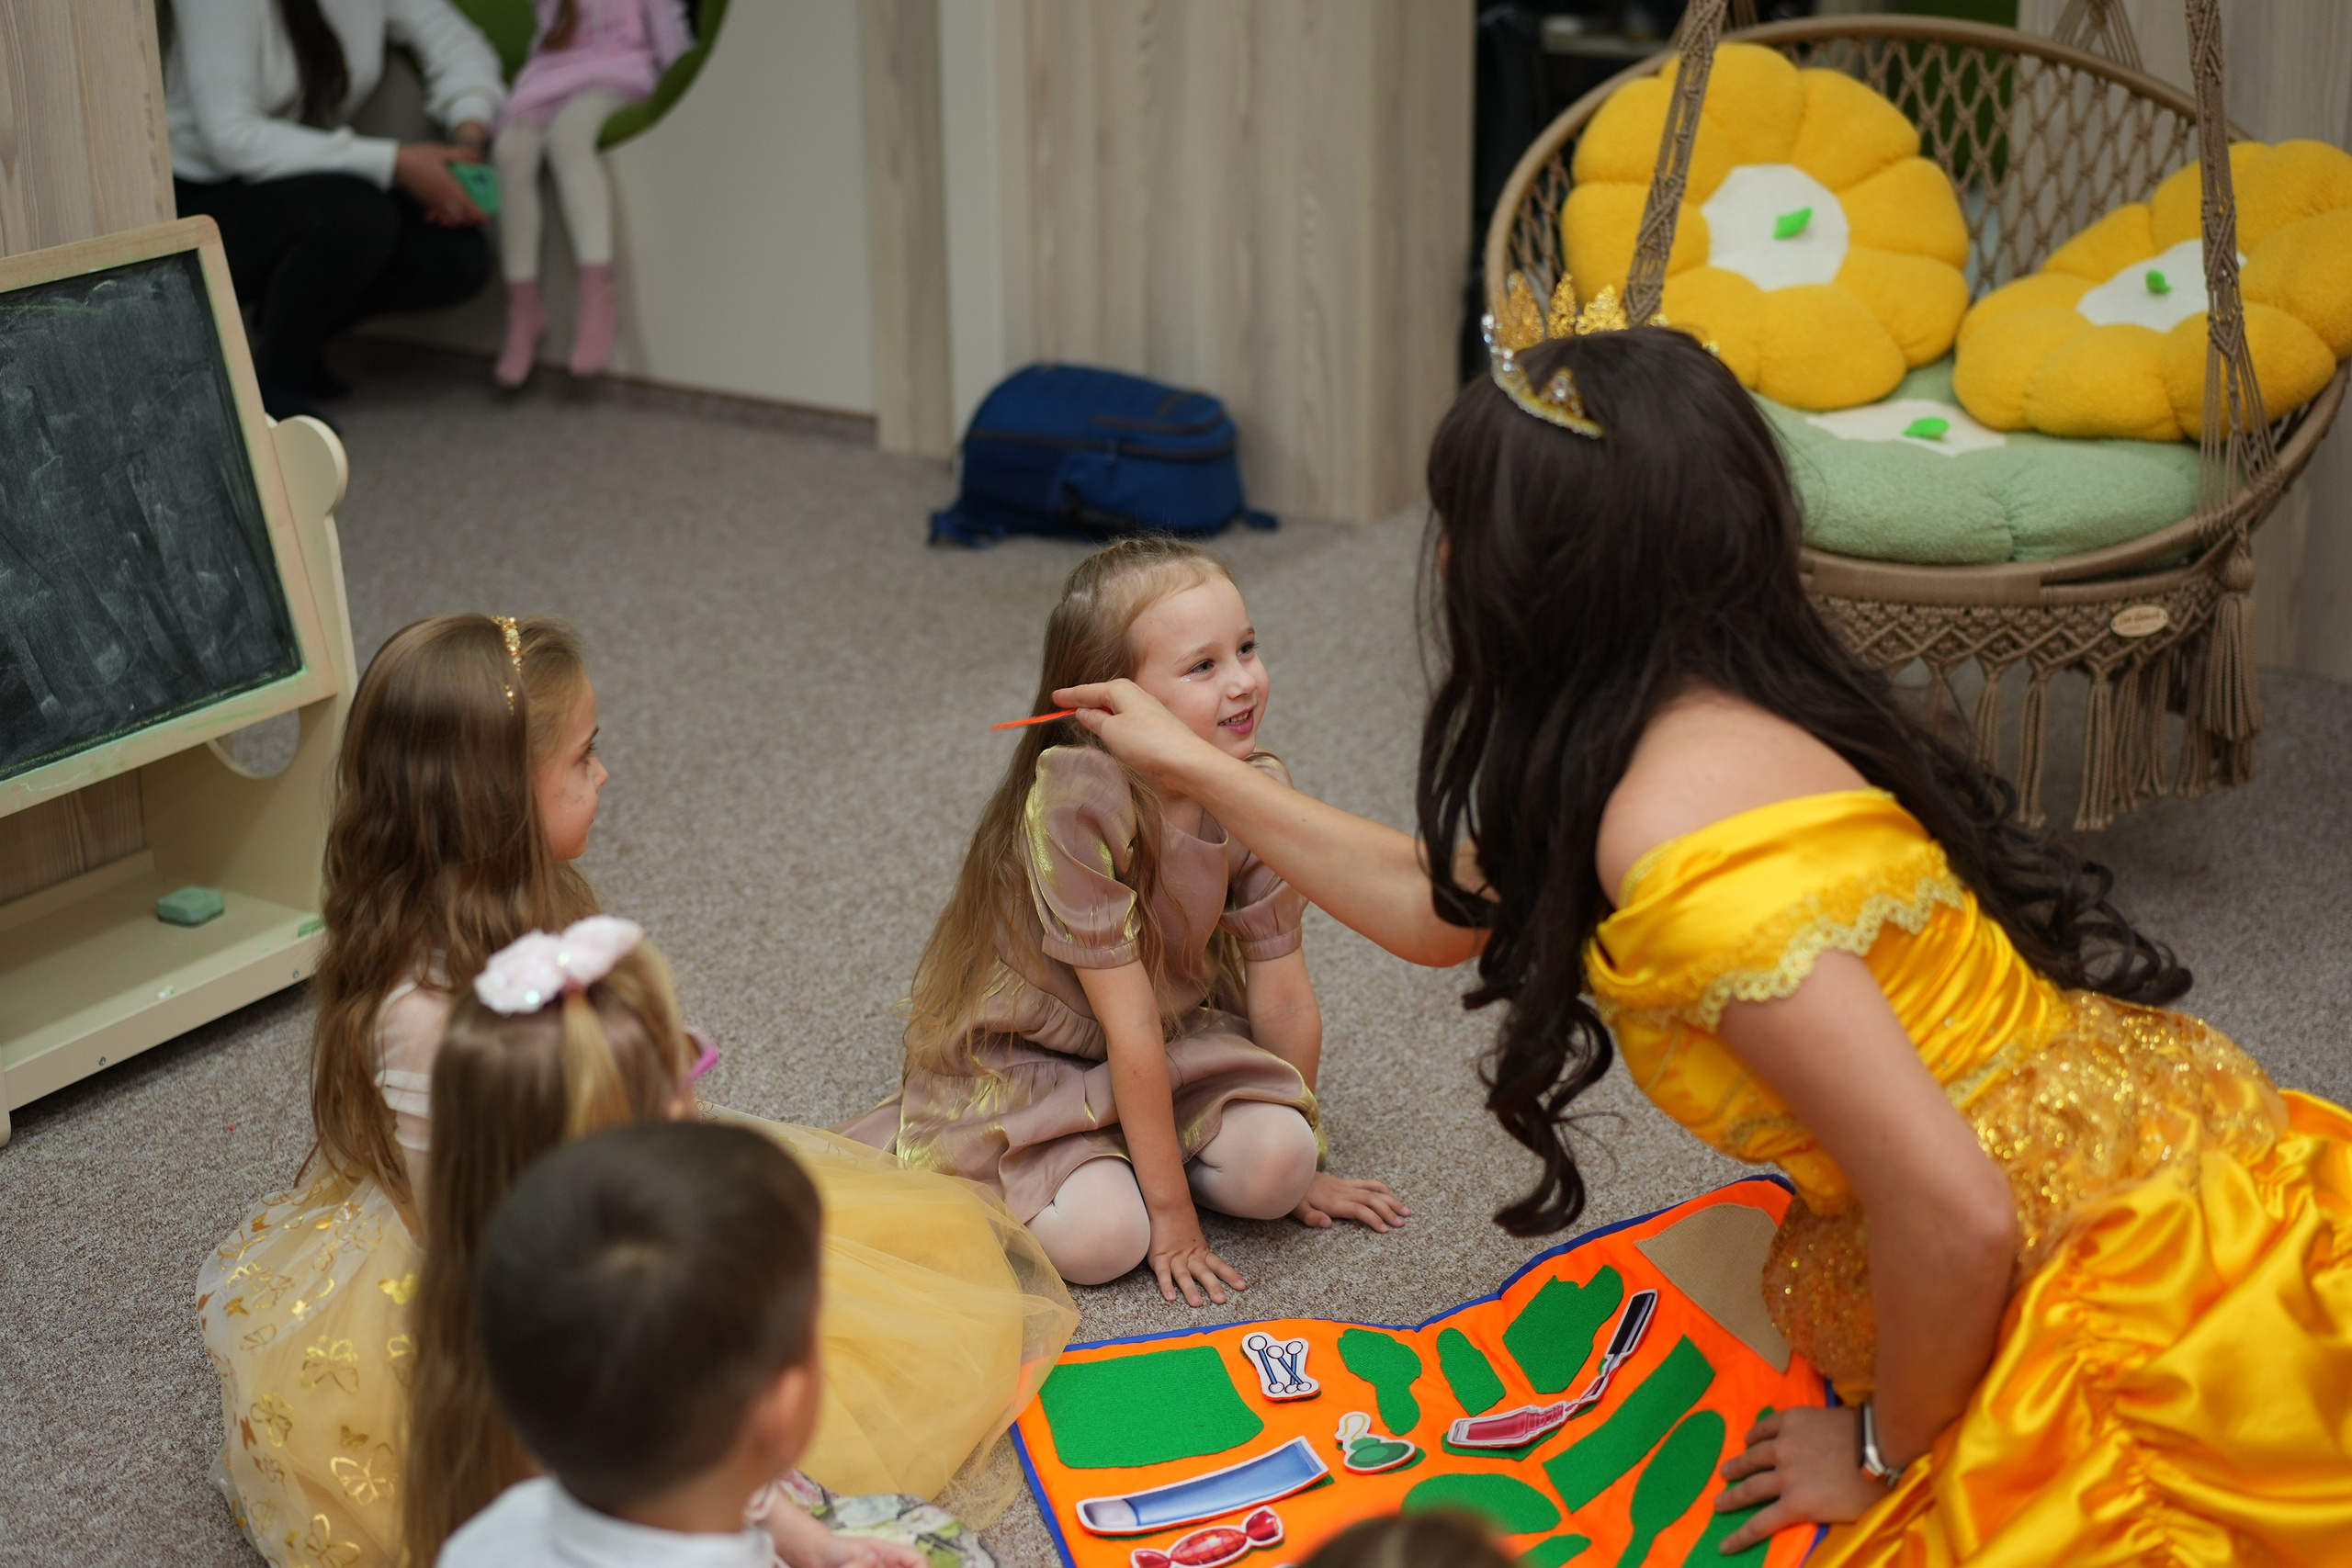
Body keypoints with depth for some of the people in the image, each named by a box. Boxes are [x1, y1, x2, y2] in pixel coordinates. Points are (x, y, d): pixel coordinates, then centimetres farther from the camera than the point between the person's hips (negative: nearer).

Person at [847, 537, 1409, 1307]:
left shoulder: (1260, 792, -15)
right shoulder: (1079, 801, -32)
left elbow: (1283, 994, -6)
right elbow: (1129, 1027, -28)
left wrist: (1301, 1163, 2)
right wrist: (1171, 1215, -23)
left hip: (1177, 1029, 5)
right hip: (1015, 1058, -4)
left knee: (1273, 1164, -20)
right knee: (1101, 1238, -25)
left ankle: (1127, 1147, 8)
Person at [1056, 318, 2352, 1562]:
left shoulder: (1685, 835, -25)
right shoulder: (1717, 718, 4)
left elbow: (1953, 1220, -27)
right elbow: (1444, 904, 21)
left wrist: (1881, 1451, -8)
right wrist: (1193, 769, 27)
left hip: (2148, 1297, -9)